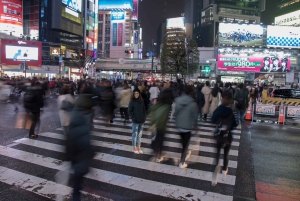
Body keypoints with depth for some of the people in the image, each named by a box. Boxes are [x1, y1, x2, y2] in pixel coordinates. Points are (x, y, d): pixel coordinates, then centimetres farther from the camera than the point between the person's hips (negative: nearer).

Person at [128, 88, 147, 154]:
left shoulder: (142, 101, 4)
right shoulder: (132, 101, -8)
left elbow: (144, 110, 11)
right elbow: (129, 111, -6)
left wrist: (144, 118, 3)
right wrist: (133, 118, -12)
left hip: (142, 121, 4)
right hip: (135, 121, -4)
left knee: (139, 134, 12)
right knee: (135, 134, 3)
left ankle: (138, 146, 23)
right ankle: (134, 147, 15)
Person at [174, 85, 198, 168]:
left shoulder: (177, 100, -5)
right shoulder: (193, 103, -17)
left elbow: (175, 113, 2)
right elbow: (195, 116, -12)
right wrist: (194, 126, 3)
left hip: (179, 125, 4)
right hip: (188, 127, -4)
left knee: (183, 142, 26)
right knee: (185, 144, 8)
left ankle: (185, 154, 47)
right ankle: (182, 163, 14)